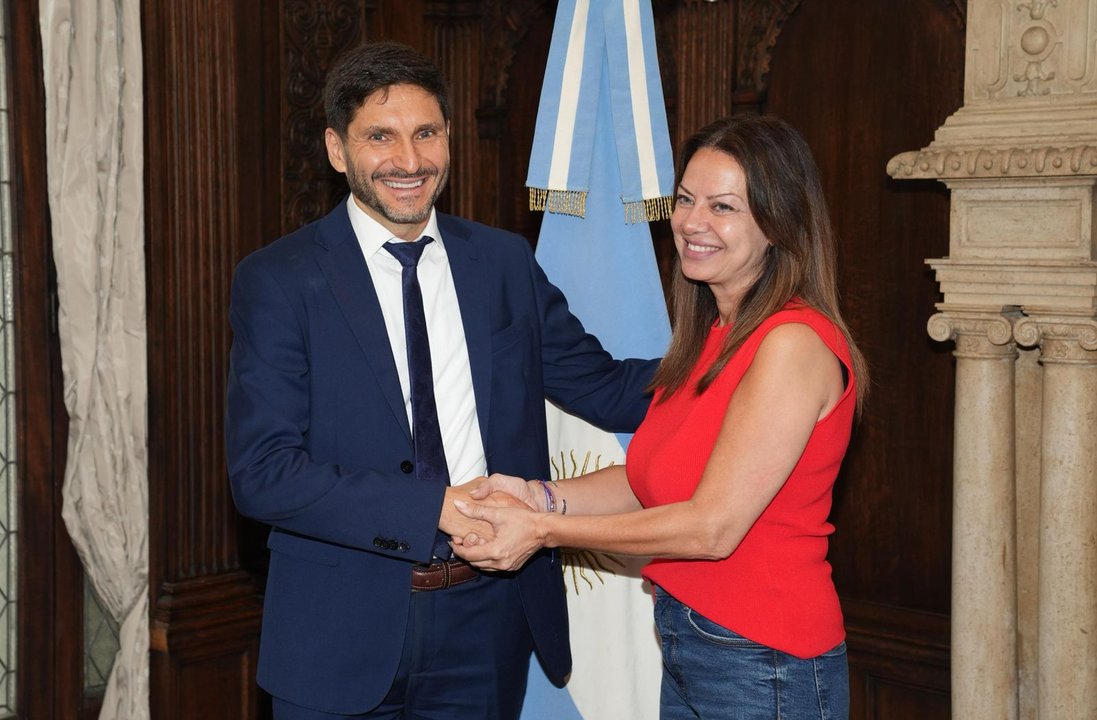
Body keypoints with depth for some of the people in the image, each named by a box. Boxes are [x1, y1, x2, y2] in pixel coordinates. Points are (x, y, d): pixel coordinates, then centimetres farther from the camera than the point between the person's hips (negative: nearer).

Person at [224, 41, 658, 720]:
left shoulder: (505, 261, 5)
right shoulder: (277, 281, -7)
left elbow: (607, 389, 10)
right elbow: (262, 472, -15)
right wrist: (438, 506, -22)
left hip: (485, 621, 4)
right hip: (341, 636, -3)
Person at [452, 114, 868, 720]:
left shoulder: (794, 343, -20)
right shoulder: (710, 338, 9)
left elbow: (713, 526, -22)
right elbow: (650, 480, 8)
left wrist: (545, 531, -17)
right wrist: (539, 496, -8)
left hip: (762, 668, -8)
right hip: (685, 647, 8)